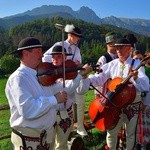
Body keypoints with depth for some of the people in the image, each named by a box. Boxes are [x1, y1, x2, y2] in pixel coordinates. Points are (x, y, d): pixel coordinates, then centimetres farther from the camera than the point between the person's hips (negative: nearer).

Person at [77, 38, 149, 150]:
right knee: (111, 132, 13)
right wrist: (87, 80, -24)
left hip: (133, 104, -2)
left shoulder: (137, 64, -11)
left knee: (131, 134, 13)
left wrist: (136, 78, -43)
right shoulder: (112, 64, -1)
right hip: (116, 104, 3)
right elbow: (99, 78, -6)